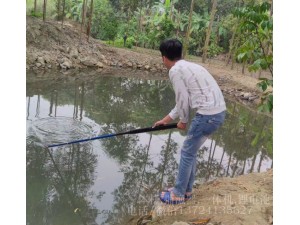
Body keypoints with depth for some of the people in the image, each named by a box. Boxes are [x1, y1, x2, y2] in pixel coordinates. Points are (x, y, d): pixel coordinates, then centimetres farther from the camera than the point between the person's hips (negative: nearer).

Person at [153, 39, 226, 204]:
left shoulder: (175, 70, -8)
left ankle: (178, 194, 19)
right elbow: (184, 99, 27)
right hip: (218, 112, 9)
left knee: (187, 153, 5)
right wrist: (167, 119, 33)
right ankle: (186, 190, 32)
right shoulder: (189, 66, 21)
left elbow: (183, 99, -9)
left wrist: (183, 121, 10)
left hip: (207, 115, -9)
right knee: (191, 151, 20)